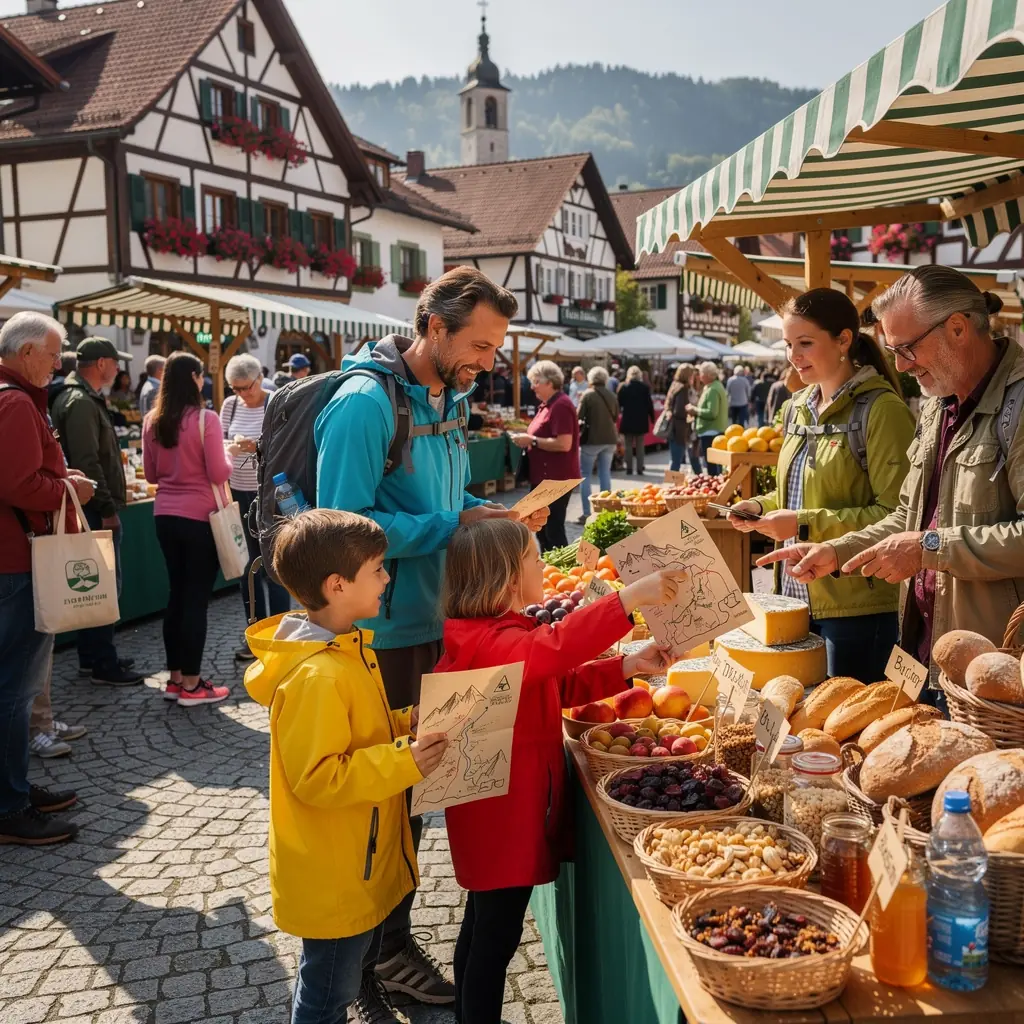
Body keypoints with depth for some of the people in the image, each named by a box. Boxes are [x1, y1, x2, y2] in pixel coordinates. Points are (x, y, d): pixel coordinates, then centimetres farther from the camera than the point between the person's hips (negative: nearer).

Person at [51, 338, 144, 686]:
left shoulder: (84, 399, 17)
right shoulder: (80, 403, -16)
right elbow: (87, 463, -23)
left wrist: (111, 497, 22)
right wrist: (107, 508, -22)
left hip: (97, 510, 11)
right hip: (97, 512, -11)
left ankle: (92, 656, 25)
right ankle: (103, 665, 3)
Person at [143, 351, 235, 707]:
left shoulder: (152, 421, 3)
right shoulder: (206, 419, -15)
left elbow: (151, 474, 11)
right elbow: (218, 474, -15)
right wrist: (230, 453, 4)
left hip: (165, 515, 6)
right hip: (200, 517, -6)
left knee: (177, 594, 14)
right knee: (196, 598, 1)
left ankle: (175, 677, 21)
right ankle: (191, 683, 7)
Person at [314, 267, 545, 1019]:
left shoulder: (446, 399, 10)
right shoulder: (365, 403, -19)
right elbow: (348, 524, -24)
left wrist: (493, 513, 2)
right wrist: (452, 526, -23)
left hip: (431, 624, 9)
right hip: (381, 637, -8)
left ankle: (393, 940, 36)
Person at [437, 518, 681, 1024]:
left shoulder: (506, 634, 9)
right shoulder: (486, 643, -24)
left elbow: (564, 685, 14)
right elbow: (554, 649, -43)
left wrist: (630, 665, 1)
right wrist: (629, 598, -47)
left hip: (509, 806, 11)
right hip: (501, 814, -11)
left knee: (484, 922, 23)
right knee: (496, 934, 3)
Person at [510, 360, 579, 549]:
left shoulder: (561, 405, -17)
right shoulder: (547, 405, 14)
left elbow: (564, 443, -25)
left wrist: (532, 441, -18)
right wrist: (527, 440, 7)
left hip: (556, 479, -10)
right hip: (544, 477, 10)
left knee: (554, 530, -5)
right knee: (542, 529, 16)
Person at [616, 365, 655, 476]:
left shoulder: (624, 387, -4)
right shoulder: (645, 387, -4)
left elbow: (618, 403, -2)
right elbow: (649, 404, -2)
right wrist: (652, 418, 7)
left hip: (627, 420, 0)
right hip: (641, 420, 0)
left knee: (628, 445, 6)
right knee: (640, 446, 6)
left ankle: (629, 469, 4)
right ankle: (640, 469, 4)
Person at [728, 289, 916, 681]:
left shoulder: (880, 410, -13)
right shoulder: (797, 408, 10)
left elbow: (895, 514, -17)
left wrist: (806, 524, -20)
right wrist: (761, 507, 3)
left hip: (860, 605, -7)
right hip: (799, 597, 7)